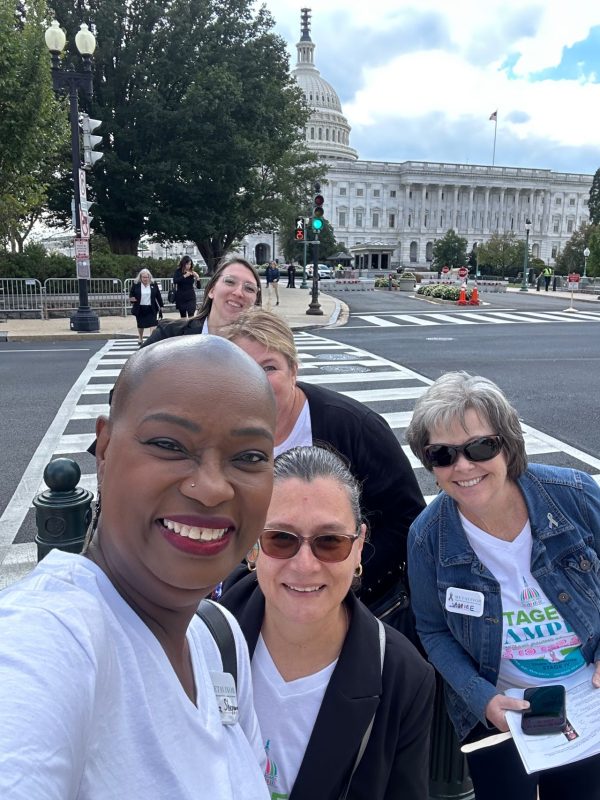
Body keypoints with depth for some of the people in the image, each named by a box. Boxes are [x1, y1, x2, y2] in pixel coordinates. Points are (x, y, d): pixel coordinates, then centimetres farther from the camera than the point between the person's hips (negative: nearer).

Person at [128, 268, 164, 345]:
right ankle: (141, 340, 36)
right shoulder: (135, 285, -3)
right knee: (141, 325, 16)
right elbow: (131, 295, 5)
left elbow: (158, 296, 4)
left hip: (151, 309, -1)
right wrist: (132, 300, -17)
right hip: (140, 309, 1)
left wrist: (161, 307, 5)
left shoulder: (154, 285, -1)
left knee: (153, 324, -11)